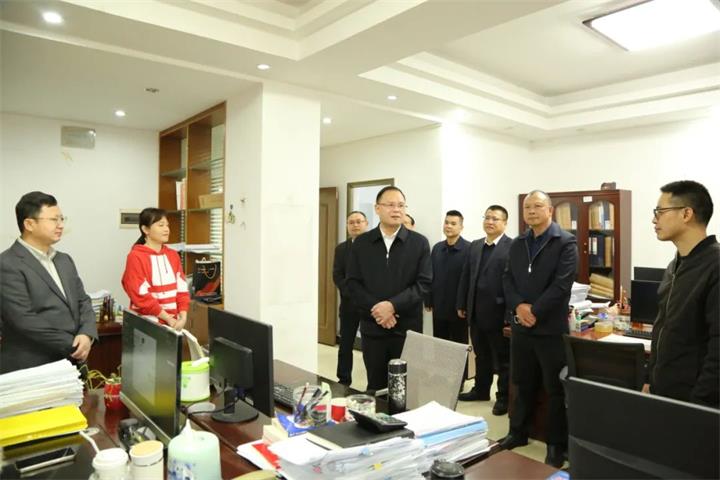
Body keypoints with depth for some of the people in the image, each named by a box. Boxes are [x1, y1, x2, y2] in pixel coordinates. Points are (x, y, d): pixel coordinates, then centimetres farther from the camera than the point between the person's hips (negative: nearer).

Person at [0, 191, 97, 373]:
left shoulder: (64, 260, 12)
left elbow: (83, 301, 9)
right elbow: (24, 320, -18)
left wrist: (87, 335, -10)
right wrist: (72, 346, -15)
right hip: (31, 370, -6)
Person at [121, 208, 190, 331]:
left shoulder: (173, 255, 9)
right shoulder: (136, 257, -8)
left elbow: (181, 289, 6)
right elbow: (141, 295, -14)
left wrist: (183, 316, -7)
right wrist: (167, 318, -13)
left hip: (174, 322, 5)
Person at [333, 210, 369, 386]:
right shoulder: (341, 248, 9)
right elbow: (337, 276, 1)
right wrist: (352, 294, -13)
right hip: (349, 303, 3)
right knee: (345, 345, 7)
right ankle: (343, 381, 19)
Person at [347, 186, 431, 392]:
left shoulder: (419, 243, 1)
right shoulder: (361, 243, 6)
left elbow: (424, 283, -5)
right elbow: (353, 283, 2)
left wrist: (393, 305, -16)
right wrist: (375, 309, -12)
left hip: (407, 328, -1)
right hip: (372, 327, 1)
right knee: (375, 388, 11)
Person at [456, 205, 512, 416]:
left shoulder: (513, 247, -11)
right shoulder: (474, 246, 11)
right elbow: (465, 277, 12)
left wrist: (511, 312, -17)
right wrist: (462, 304, 10)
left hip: (498, 313, -6)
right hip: (476, 312, 6)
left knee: (503, 359, 9)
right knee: (481, 355, 20)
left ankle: (504, 397, 22)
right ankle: (481, 389, 35)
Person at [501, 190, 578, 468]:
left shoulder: (565, 242, -7)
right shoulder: (517, 244, 11)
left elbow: (562, 284, -16)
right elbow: (507, 279, 6)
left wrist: (535, 312, -17)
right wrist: (518, 306, -11)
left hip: (550, 327, -5)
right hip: (521, 326, 5)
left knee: (555, 389, 7)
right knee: (523, 384, 18)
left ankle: (556, 445, 22)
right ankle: (517, 432, 33)